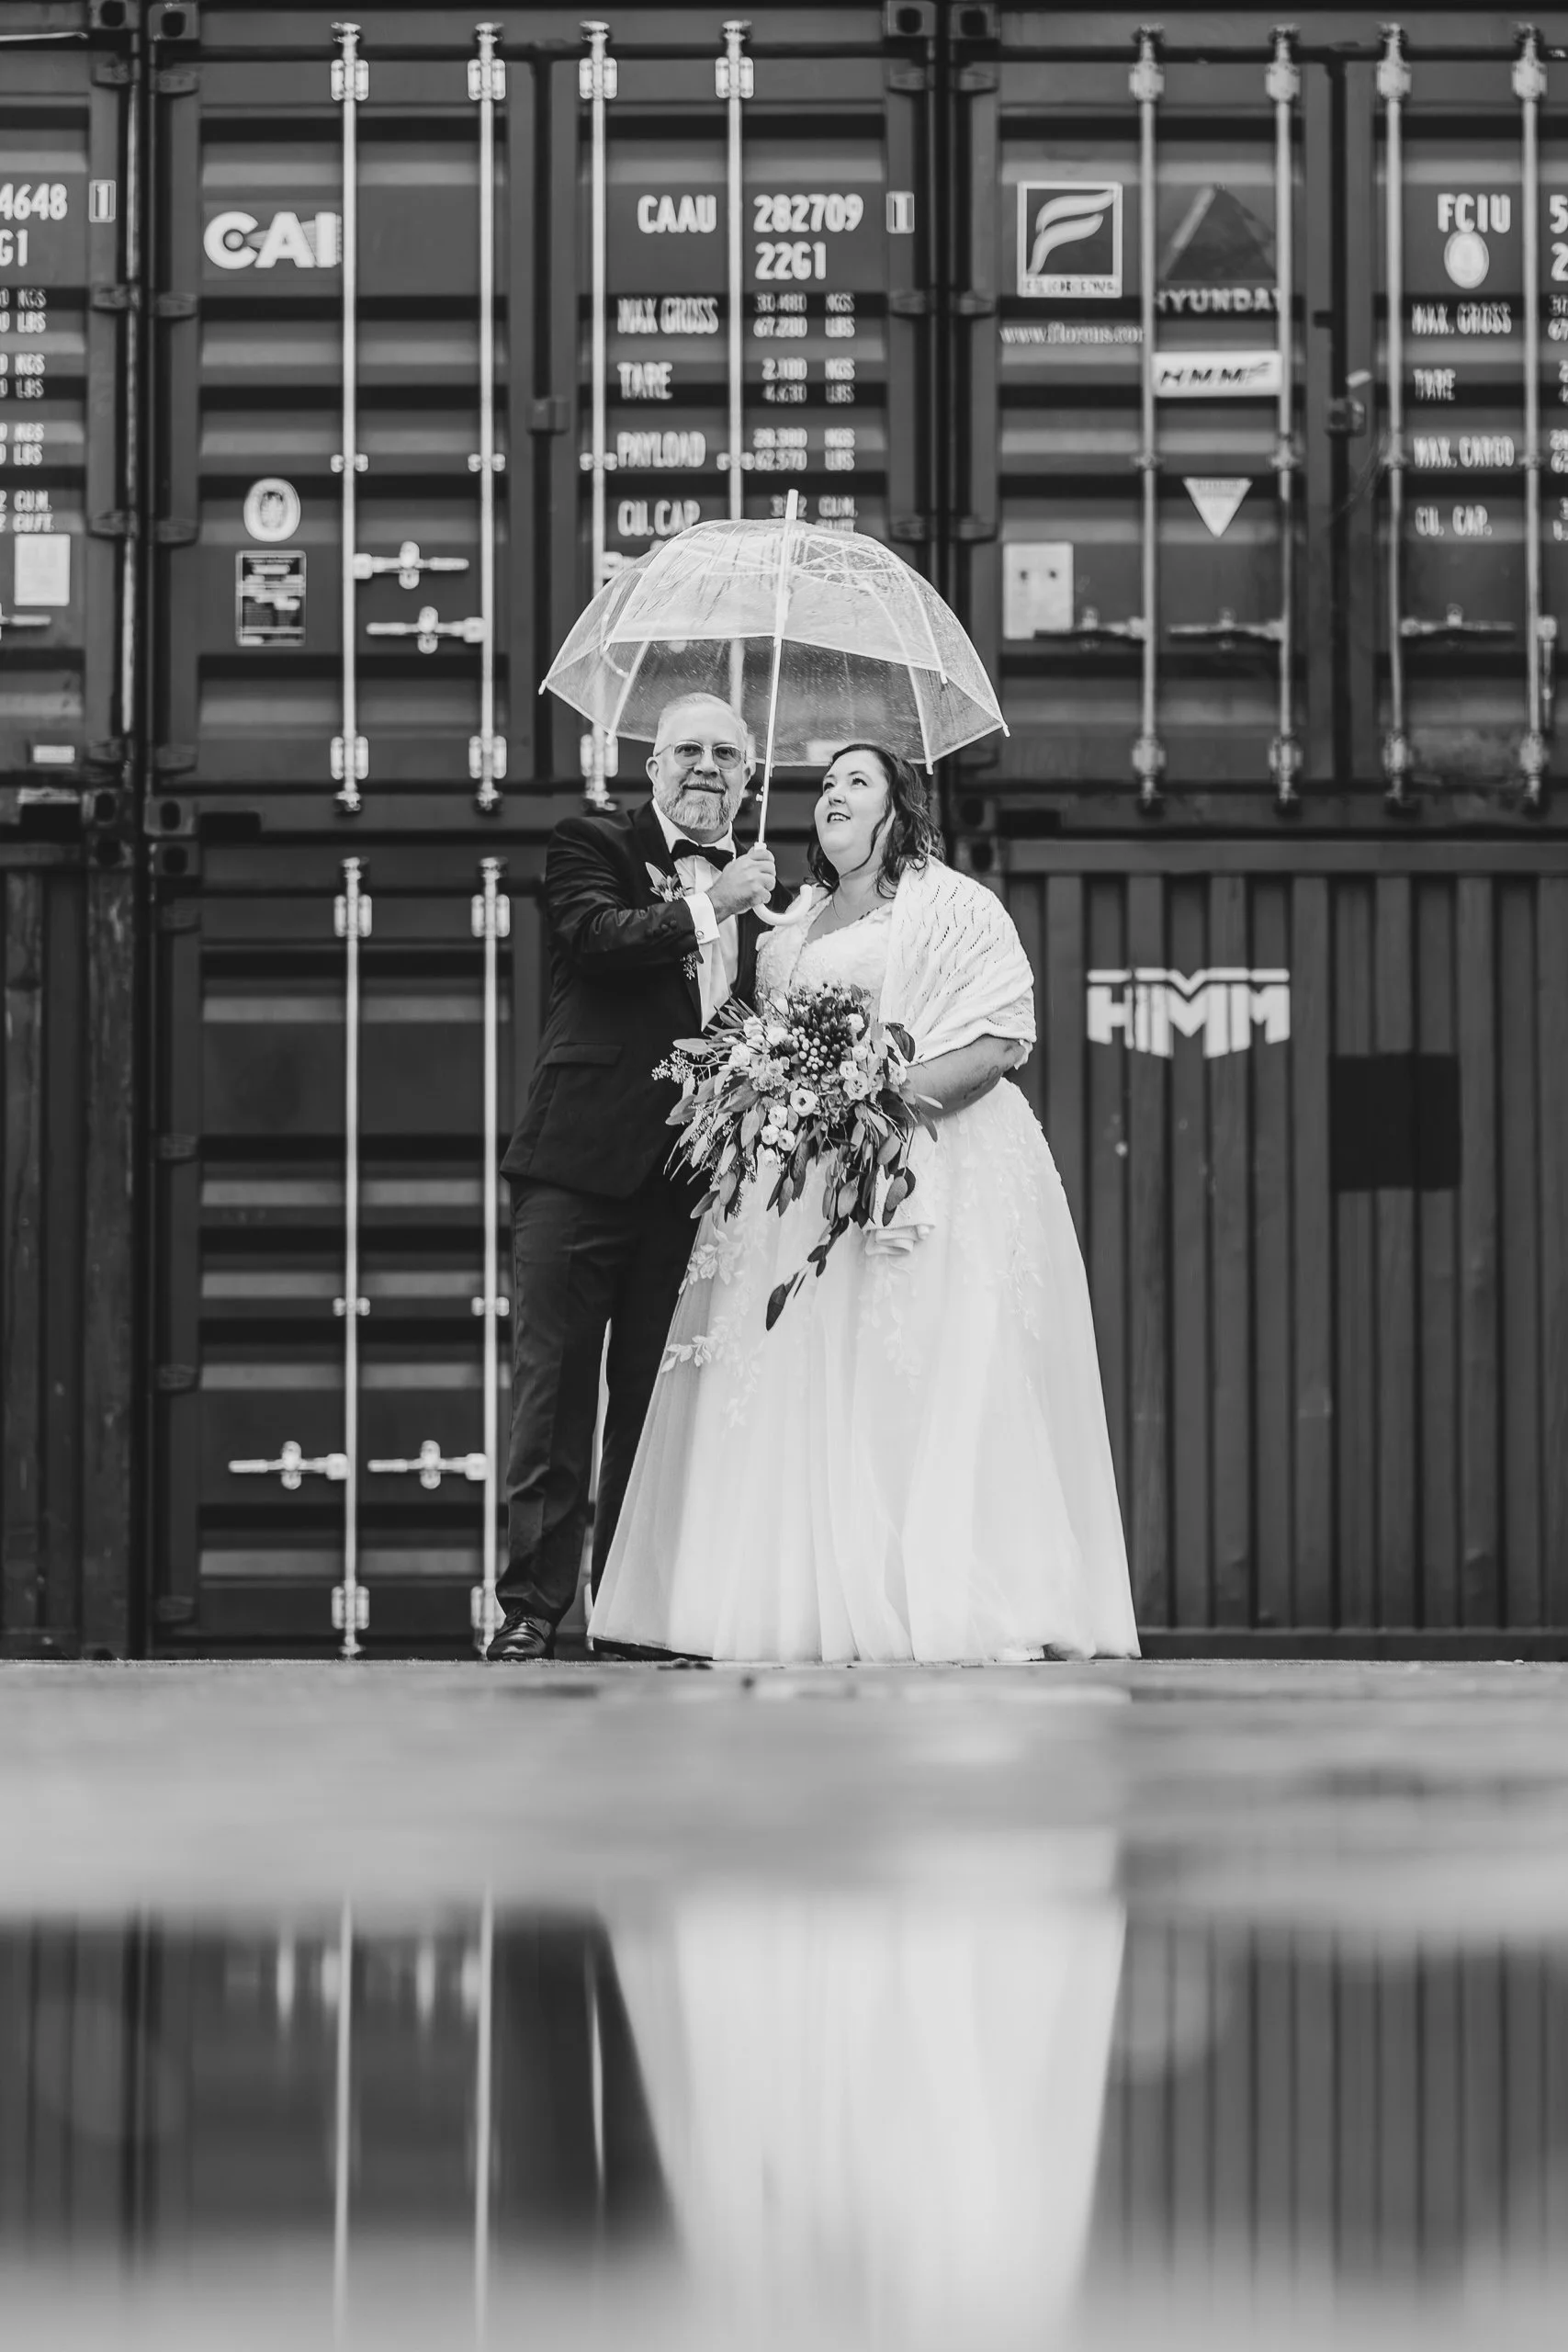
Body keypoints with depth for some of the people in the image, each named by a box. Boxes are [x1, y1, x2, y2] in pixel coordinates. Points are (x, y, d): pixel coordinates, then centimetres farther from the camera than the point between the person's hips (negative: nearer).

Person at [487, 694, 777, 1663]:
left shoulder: (754, 884, 18)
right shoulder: (593, 846, 4)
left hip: (690, 1173, 4)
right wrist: (707, 906, -18)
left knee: (654, 1400, 7)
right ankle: (533, 1604, -5)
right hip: (583, 1163, -4)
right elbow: (595, 933, -16)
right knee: (555, 1382, -5)